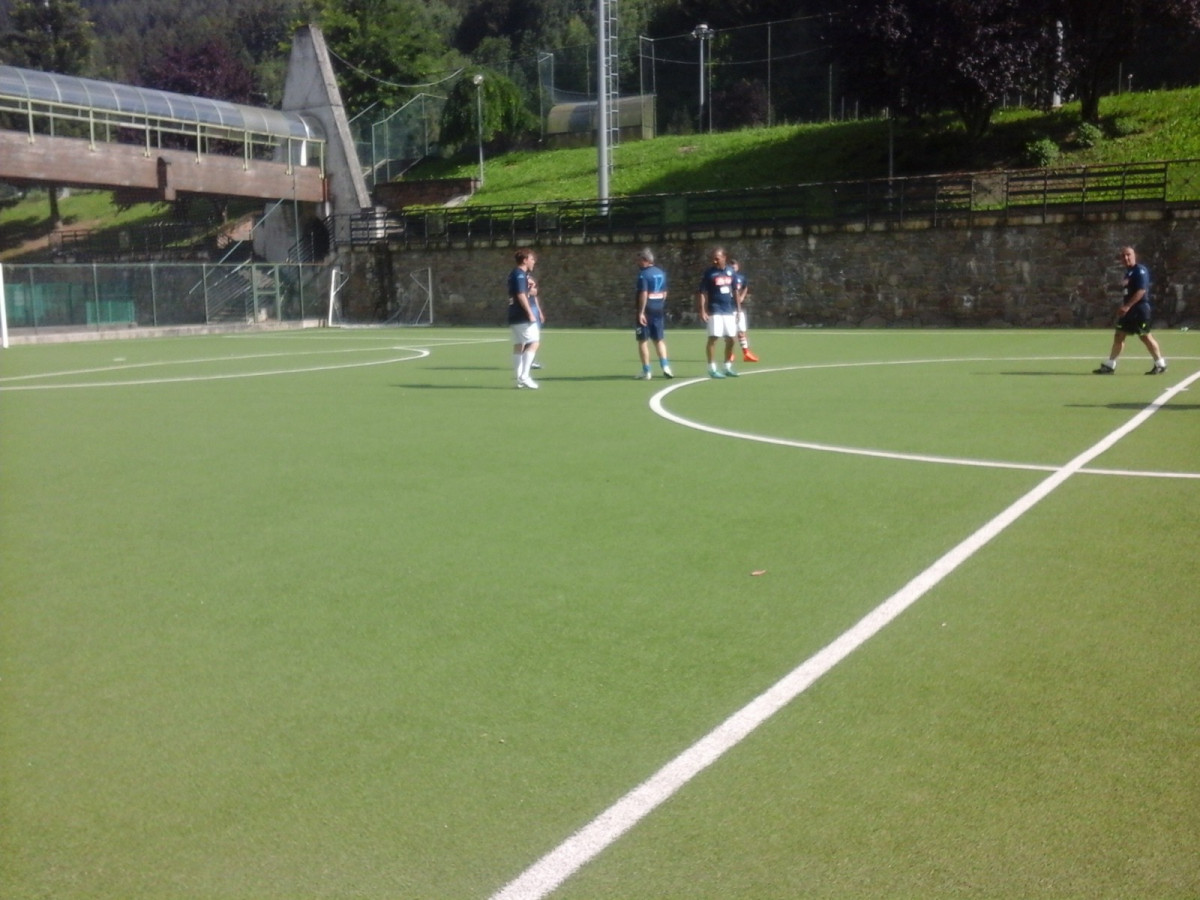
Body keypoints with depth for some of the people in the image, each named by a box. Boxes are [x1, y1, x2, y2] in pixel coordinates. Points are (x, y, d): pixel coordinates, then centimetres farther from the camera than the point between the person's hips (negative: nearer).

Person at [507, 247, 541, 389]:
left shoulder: (514, 274, 18)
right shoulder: (520, 274, -12)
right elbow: (521, 295, -19)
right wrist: (530, 313, -20)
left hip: (514, 316, 10)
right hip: (523, 315, -10)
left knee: (518, 345, 9)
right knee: (534, 342, -10)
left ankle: (520, 379, 10)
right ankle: (524, 376, -16)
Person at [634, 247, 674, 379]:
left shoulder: (643, 274, -11)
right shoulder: (661, 273, 11)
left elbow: (644, 294, -18)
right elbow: (664, 293, 14)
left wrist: (641, 312, -19)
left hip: (646, 311, -6)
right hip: (659, 310, 6)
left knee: (643, 341, 2)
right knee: (659, 340, 13)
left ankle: (646, 371, 3)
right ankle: (665, 366, -3)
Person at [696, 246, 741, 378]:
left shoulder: (730, 271, 8)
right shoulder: (709, 272, -5)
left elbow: (735, 291, 16)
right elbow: (701, 293, -6)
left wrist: (738, 308, 14)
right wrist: (702, 311, -14)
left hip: (729, 311, 5)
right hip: (715, 311, -5)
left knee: (730, 339, 7)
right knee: (713, 338, -9)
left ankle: (728, 367, 20)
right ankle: (712, 368, -3)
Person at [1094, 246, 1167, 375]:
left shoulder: (1140, 270, -12)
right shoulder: (1128, 272, 16)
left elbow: (1141, 291, -21)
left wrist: (1127, 306, -26)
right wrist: (1123, 307, 16)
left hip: (1140, 309, -9)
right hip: (1129, 310, 9)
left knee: (1145, 336, -6)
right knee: (1119, 335, 7)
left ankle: (1160, 364, 4)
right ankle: (1109, 365, 11)